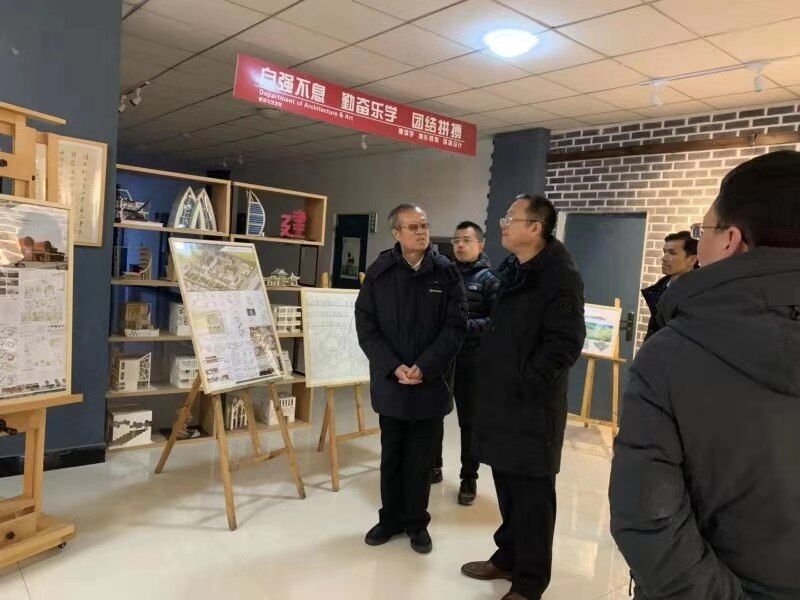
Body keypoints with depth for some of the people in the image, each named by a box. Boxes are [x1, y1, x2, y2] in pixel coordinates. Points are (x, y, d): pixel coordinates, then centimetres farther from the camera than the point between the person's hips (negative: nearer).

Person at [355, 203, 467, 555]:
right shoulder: (379, 273, -1)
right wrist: (394, 367, -13)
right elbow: (366, 325, -3)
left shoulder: (446, 272, -2)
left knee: (422, 459, 11)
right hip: (390, 382, 1)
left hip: (430, 383, 0)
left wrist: (424, 368, -15)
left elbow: (455, 326, -5)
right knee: (391, 456, 15)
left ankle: (416, 522, 28)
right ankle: (391, 519, 32)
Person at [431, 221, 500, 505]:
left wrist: (466, 326, -22)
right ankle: (433, 466, 32)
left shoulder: (489, 279, -4)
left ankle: (469, 478, 20)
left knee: (469, 421, 7)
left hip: (471, 360, -4)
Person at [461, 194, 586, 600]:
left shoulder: (560, 277, -15)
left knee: (531, 494, 4)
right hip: (501, 400, 8)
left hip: (531, 406, -8)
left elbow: (565, 344, -20)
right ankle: (508, 557, 36)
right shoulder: (511, 272, 12)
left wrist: (525, 384, -18)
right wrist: (493, 377, 14)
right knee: (507, 487, 19)